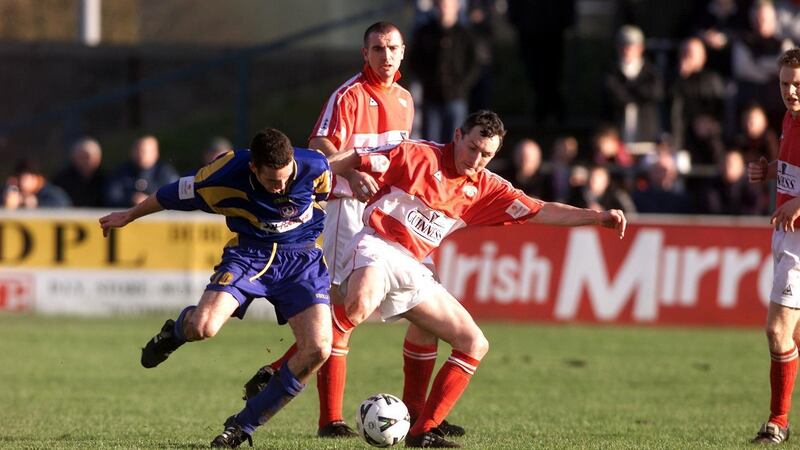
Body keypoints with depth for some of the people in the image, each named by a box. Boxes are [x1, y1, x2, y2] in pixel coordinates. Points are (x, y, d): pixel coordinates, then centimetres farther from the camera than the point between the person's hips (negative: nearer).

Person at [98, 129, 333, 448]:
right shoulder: (226, 177, -24)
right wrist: (129, 216, 10)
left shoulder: (315, 167, -21)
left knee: (318, 349, -20)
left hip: (301, 258, 1)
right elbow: (173, 195, -5)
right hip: (249, 253, -1)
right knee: (203, 327, -28)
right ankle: (175, 331, 15)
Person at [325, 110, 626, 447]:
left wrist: (597, 217, 3)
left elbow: (541, 212, 12)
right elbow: (351, 161, -6)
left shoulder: (484, 188, 12)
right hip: (376, 248, -7)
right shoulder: (416, 156, -5)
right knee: (359, 306, -41)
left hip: (412, 270, 7)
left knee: (474, 344, 2)